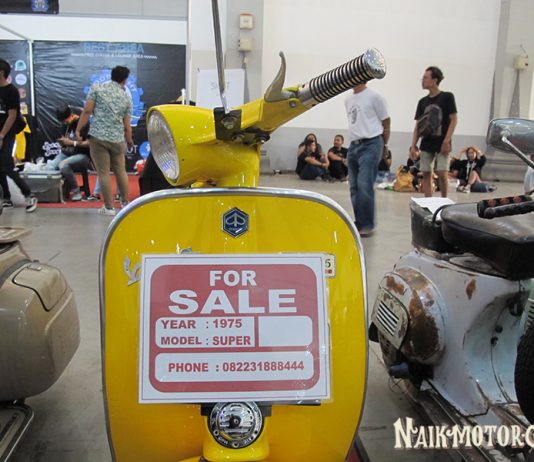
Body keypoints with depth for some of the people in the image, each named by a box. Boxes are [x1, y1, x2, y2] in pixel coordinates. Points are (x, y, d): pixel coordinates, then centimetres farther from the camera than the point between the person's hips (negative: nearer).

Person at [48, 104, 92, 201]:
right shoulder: (67, 125, 14)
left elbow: (90, 143, -15)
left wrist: (72, 143, -16)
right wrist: (62, 142, 5)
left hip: (82, 155, -7)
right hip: (66, 153, 7)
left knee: (63, 165, -34)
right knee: (49, 168, -20)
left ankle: (76, 192, -20)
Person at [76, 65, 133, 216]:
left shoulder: (97, 88, 1)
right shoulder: (126, 97, 6)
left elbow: (87, 111, -7)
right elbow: (127, 125, 7)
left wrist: (78, 130, -1)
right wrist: (129, 141, 20)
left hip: (98, 137, -2)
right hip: (117, 138, 2)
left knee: (103, 173, 2)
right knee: (121, 171, 16)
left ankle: (109, 207, 6)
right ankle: (125, 202, 25)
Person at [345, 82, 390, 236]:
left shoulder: (374, 97, -5)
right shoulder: (348, 99, 15)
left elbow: (386, 123, 0)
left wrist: (382, 145, 5)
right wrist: (356, 139, 14)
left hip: (370, 145, -7)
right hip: (353, 146, 7)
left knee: (365, 186, -15)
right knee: (355, 187, 7)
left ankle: (367, 224, -7)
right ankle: (359, 222, 15)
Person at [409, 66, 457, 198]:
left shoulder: (447, 97, -2)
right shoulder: (422, 101, 11)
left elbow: (453, 120, -5)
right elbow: (417, 125, 12)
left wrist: (446, 141, -14)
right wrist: (413, 145, 2)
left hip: (441, 143, -5)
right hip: (426, 143, 5)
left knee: (442, 174, -9)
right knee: (426, 174, 2)